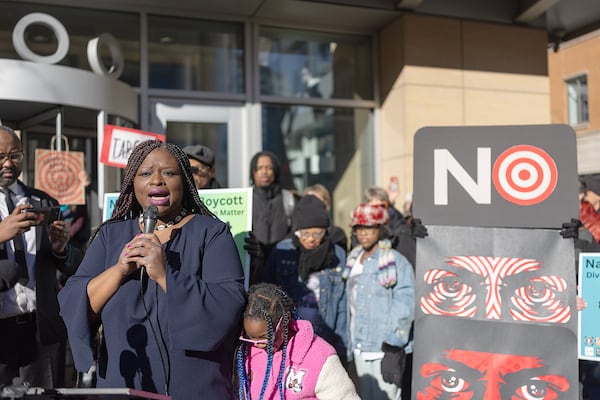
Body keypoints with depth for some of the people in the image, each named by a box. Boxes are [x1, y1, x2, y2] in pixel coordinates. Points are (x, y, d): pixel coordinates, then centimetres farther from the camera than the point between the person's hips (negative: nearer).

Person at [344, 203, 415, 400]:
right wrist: (350, 345, 17)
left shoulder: (396, 262, -12)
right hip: (360, 348, 7)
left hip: (385, 349, -7)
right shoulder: (353, 260, 10)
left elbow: (404, 308, -15)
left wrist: (393, 350, -18)